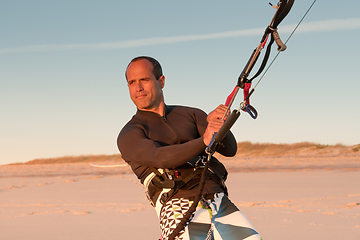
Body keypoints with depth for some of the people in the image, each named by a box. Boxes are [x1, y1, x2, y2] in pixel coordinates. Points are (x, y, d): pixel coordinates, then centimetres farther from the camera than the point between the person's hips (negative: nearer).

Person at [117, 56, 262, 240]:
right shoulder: (129, 135, 7)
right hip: (179, 210, -3)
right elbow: (160, 157, -14)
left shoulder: (191, 115, 21)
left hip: (221, 204, 4)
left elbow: (230, 149, 9)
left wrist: (216, 123, -13)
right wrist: (203, 141, -30)